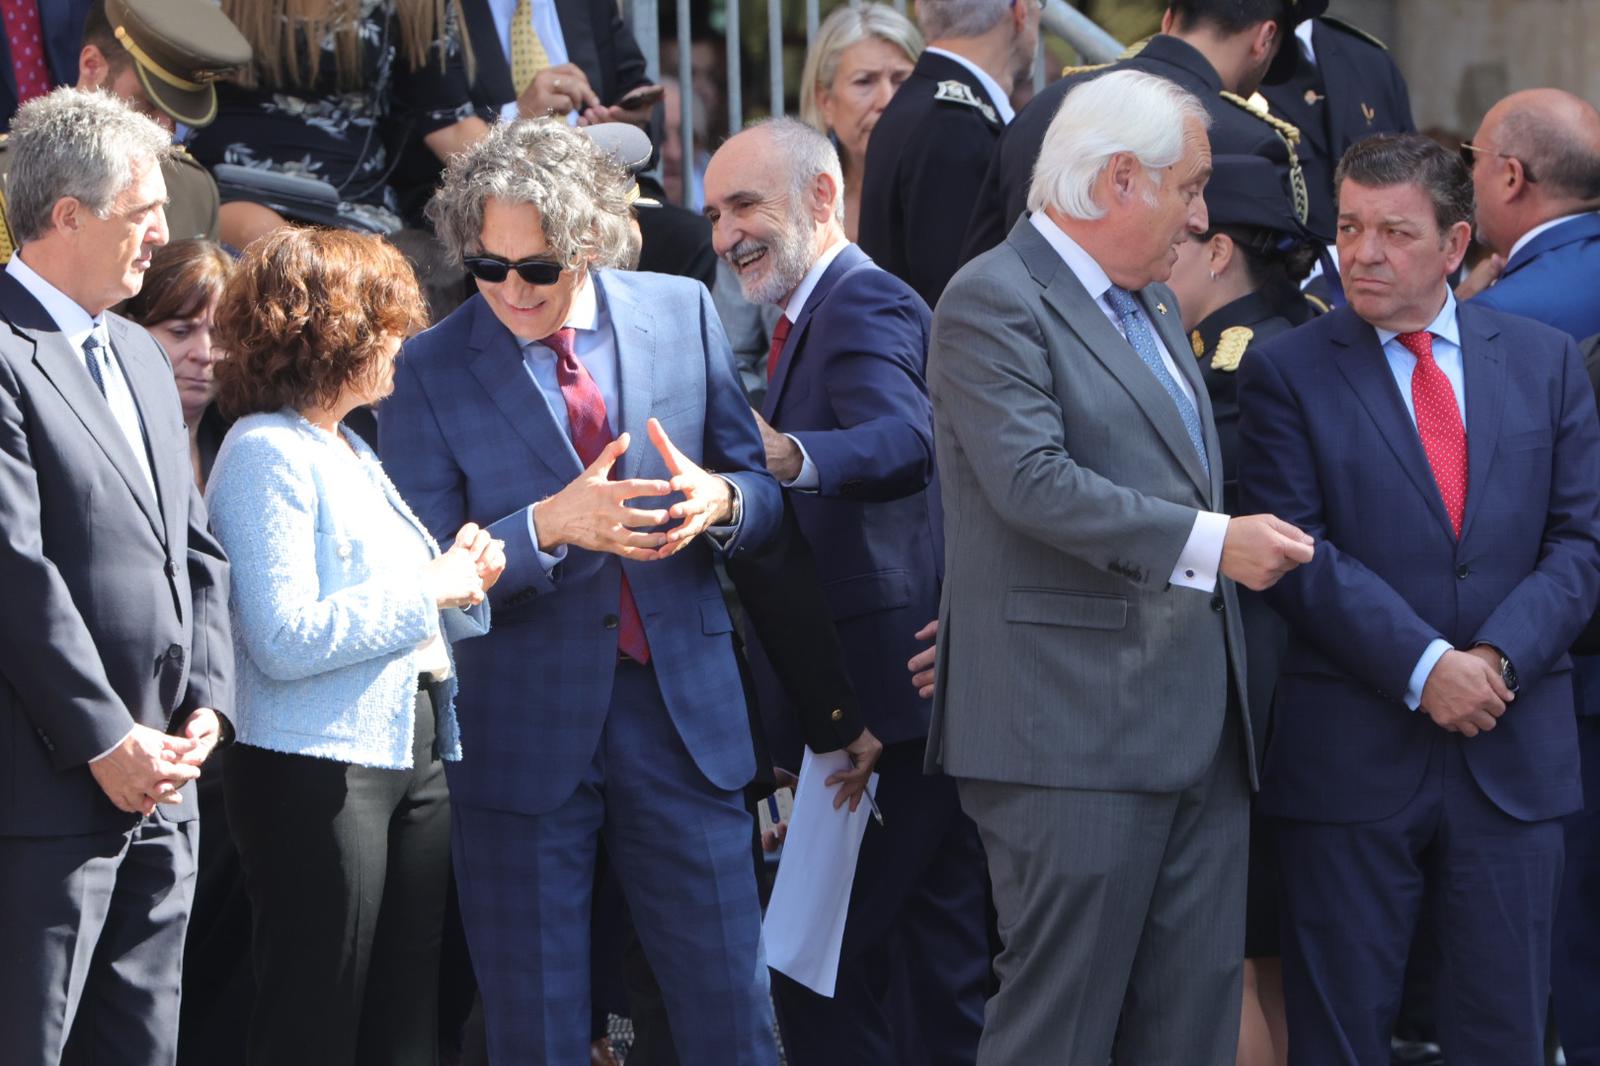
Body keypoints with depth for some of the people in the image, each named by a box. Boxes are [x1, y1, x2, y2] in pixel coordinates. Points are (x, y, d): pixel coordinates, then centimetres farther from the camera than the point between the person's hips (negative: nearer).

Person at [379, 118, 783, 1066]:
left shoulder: (684, 315, 2)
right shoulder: (432, 372, -5)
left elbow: (763, 491, 9)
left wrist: (720, 502, -15)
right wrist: (550, 525, -25)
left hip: (683, 707, 2)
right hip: (522, 729, -2)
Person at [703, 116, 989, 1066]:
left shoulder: (867, 308, -14)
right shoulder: (819, 314, 20)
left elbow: (905, 438, -35)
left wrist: (790, 454, -51)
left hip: (884, 697, -11)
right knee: (944, 967, 14)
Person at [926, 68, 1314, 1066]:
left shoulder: (1154, 303, 21)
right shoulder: (994, 302, -9)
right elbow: (1031, 481, -21)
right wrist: (1210, 543, -23)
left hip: (1198, 723, 9)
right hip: (1076, 724, -9)